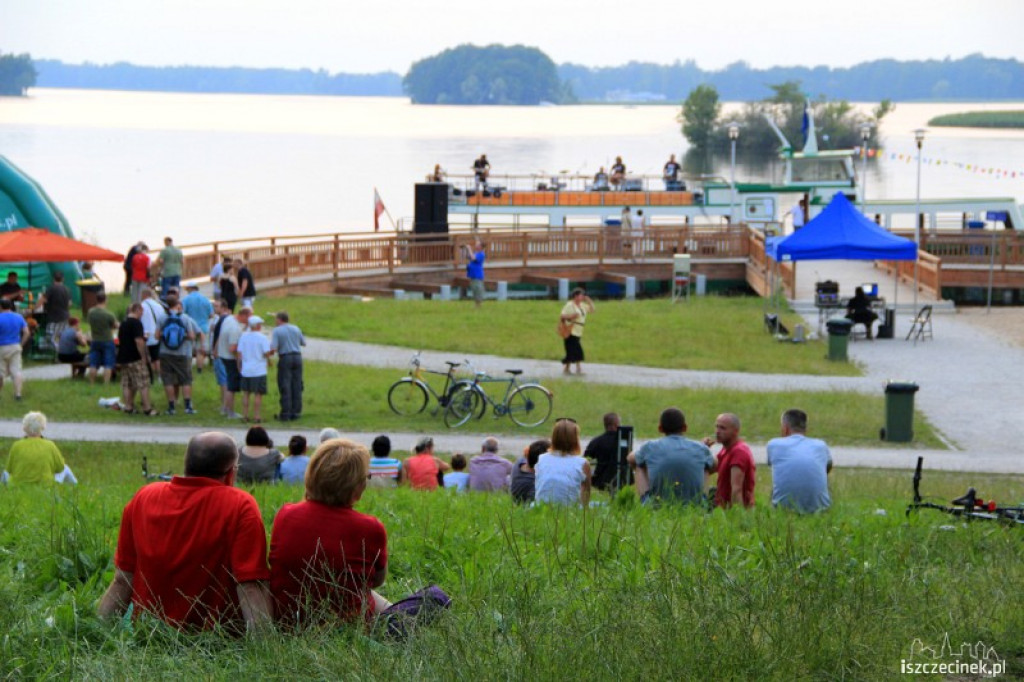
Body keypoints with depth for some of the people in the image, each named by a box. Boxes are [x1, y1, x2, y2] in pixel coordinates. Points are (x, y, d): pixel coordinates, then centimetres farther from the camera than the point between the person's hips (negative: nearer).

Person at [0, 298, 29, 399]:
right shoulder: (19, 317, 2)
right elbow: (27, 333, 1)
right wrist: (21, 345, 7)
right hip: (15, 347, 4)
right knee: (16, 370, 2)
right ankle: (18, 394, -5)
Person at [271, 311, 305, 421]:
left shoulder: (276, 331, -5)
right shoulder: (296, 329, 9)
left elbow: (273, 348, -14)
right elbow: (303, 342, 17)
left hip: (285, 358, -4)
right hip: (297, 357, 4)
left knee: (285, 387, -1)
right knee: (297, 386, 6)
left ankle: (285, 414, -1)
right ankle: (296, 412, 8)